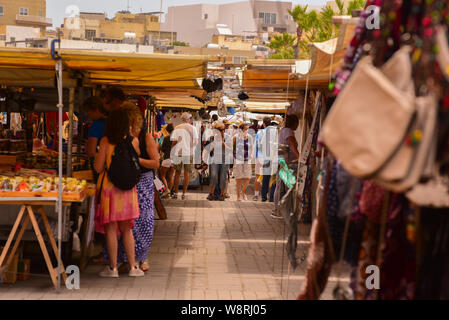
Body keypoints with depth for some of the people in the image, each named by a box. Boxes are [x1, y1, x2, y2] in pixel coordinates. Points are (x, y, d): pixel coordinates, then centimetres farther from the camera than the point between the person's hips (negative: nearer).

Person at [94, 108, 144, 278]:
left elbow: (98, 168, -7)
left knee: (111, 228, 4)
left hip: (108, 187, -2)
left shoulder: (105, 142, -7)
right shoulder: (133, 141, -3)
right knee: (126, 228, 13)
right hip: (128, 188, 2)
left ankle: (113, 268, 6)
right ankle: (133, 267, 13)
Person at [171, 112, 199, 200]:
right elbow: (196, 141, -5)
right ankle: (184, 193, 2)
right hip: (189, 153, -1)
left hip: (178, 153, 1)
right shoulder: (192, 128, -1)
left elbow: (174, 141, -2)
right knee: (187, 173, 6)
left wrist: (172, 153, 6)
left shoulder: (177, 128, 3)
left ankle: (175, 193, 12)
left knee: (177, 173, 12)